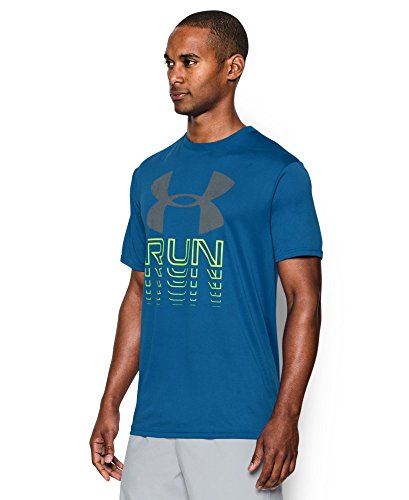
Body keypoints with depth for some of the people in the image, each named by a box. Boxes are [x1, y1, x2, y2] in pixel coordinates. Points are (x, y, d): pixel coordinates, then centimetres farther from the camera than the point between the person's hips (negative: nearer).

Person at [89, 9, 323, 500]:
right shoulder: (150, 175, 15)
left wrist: (286, 416, -15)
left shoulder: (278, 172, -3)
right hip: (153, 424, 5)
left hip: (238, 428, -5)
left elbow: (304, 299, -6)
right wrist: (110, 405, 12)